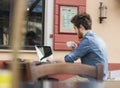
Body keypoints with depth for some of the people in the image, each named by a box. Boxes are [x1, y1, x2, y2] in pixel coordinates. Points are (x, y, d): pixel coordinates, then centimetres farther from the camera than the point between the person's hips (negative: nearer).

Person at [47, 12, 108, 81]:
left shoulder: (87, 40, -17)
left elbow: (68, 59, -14)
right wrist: (77, 49, 9)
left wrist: (53, 60, 2)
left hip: (94, 80, -9)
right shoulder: (98, 39, 12)